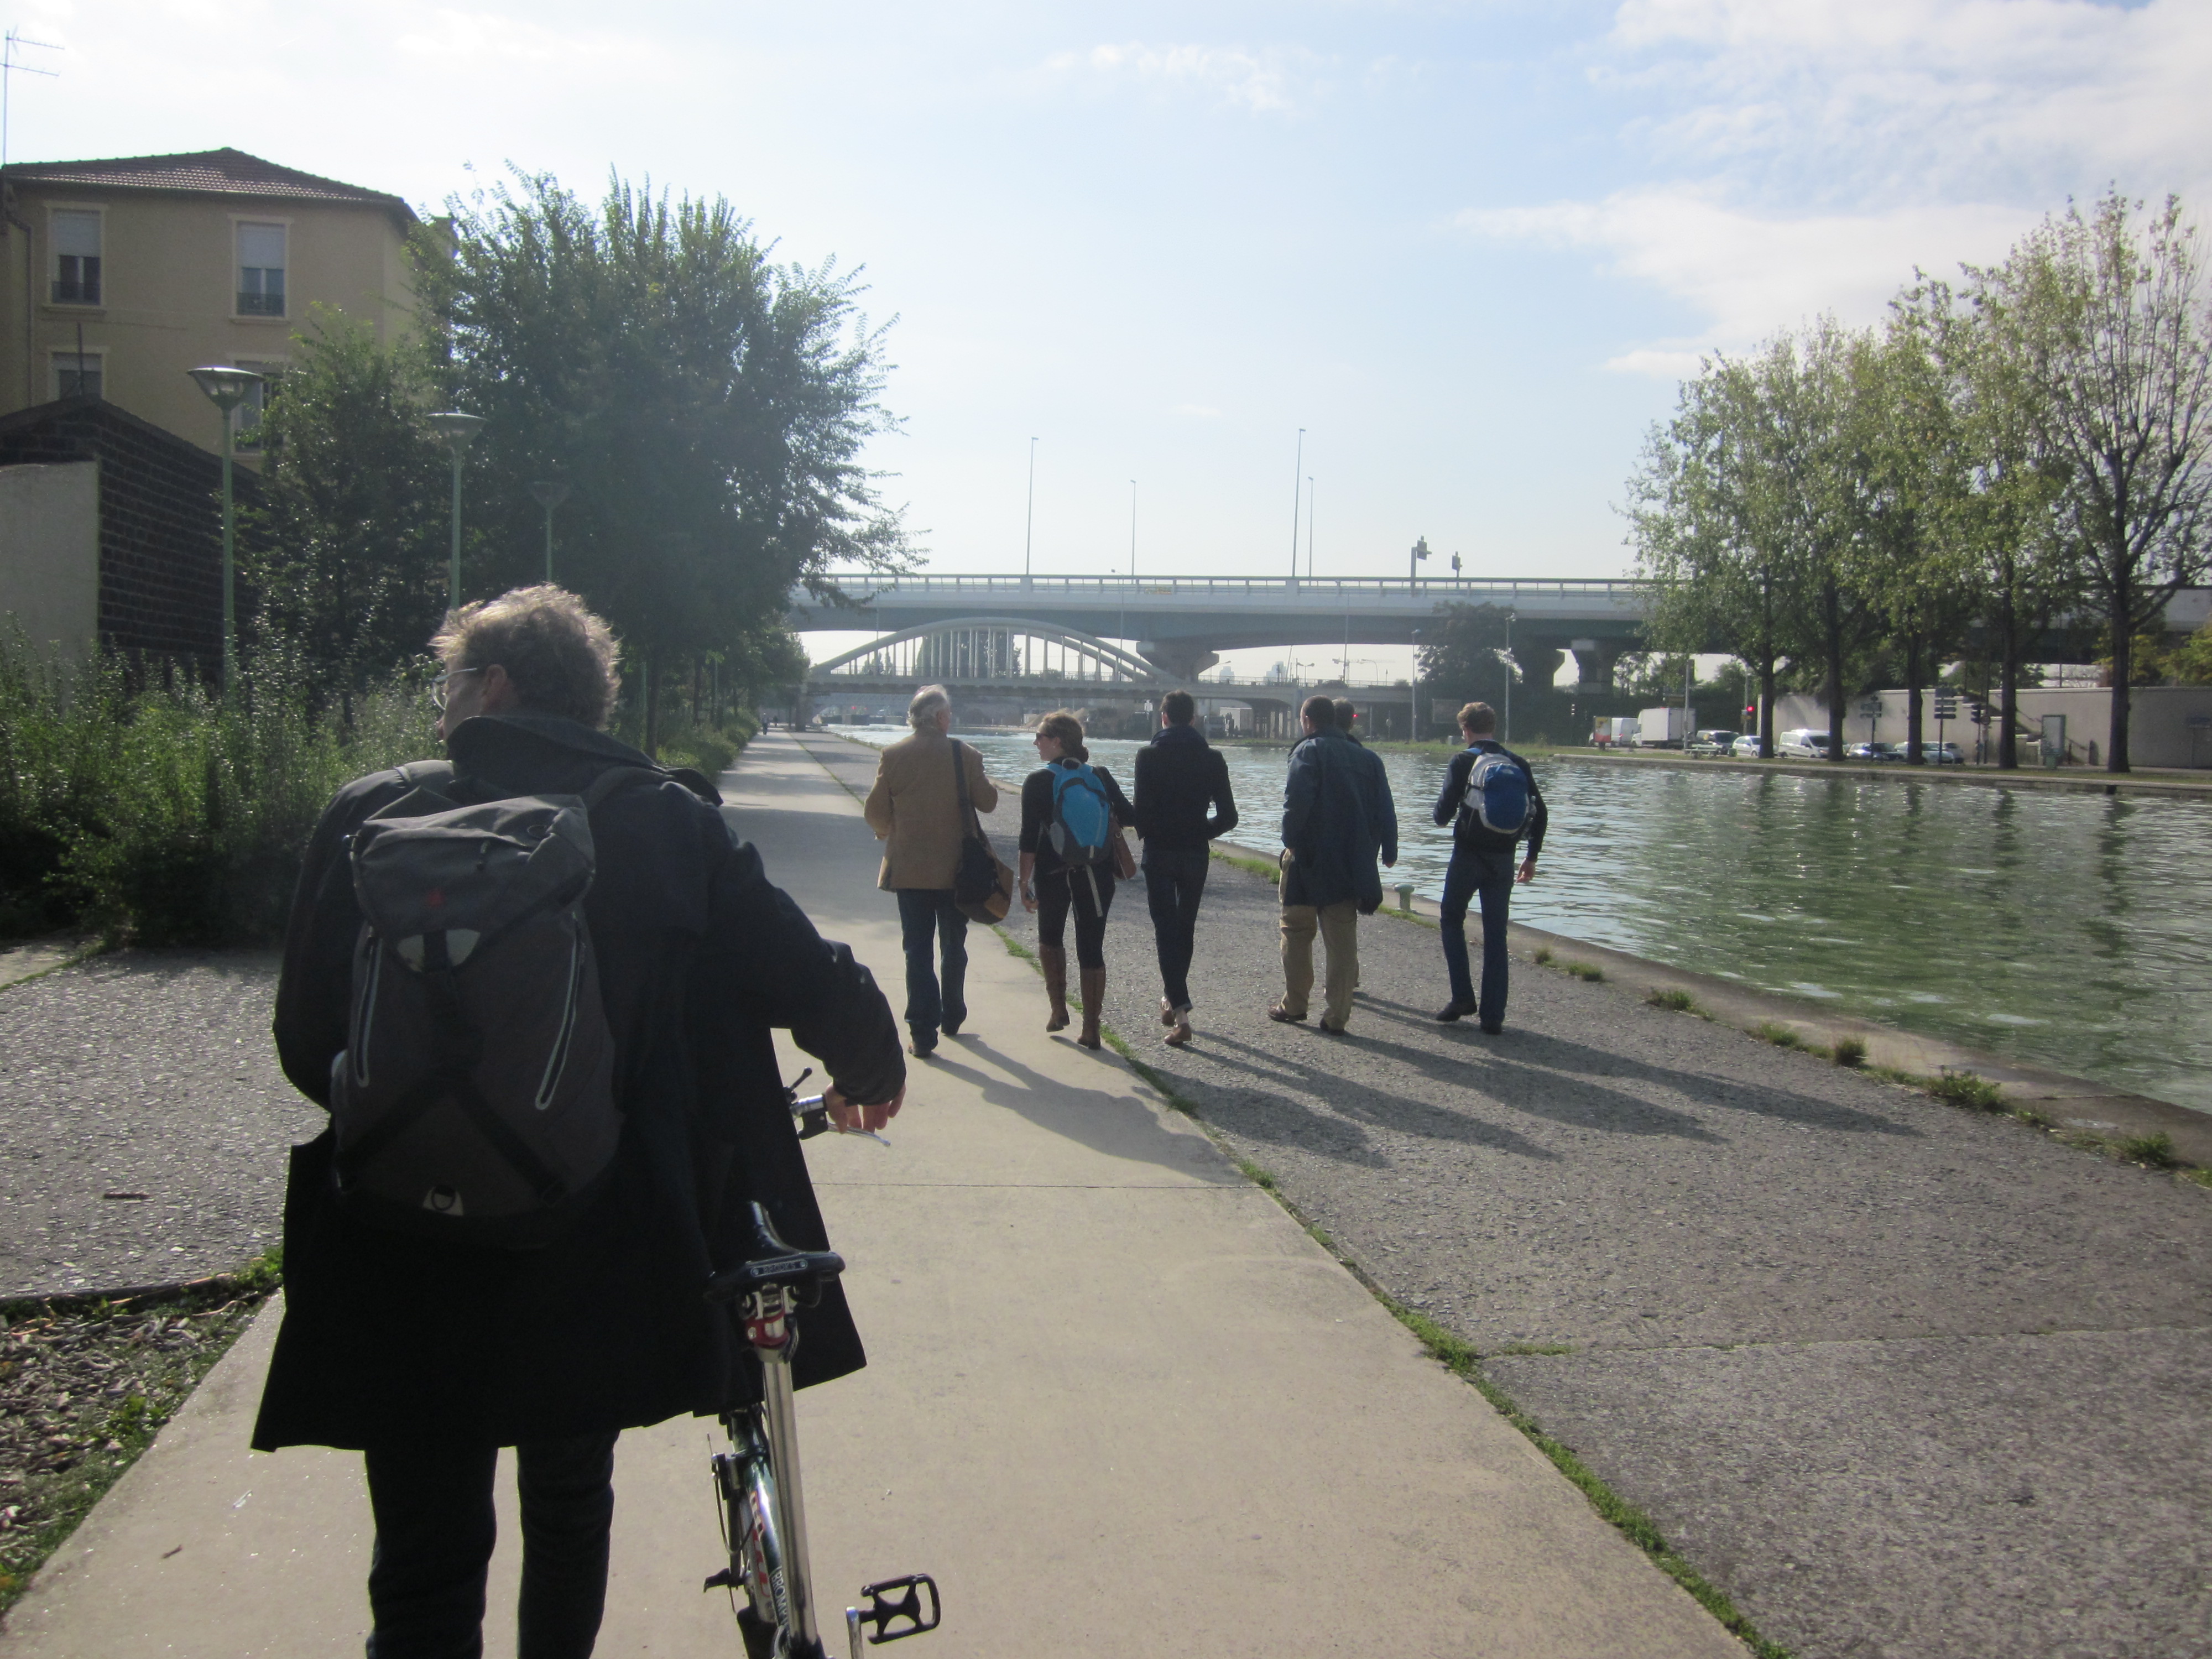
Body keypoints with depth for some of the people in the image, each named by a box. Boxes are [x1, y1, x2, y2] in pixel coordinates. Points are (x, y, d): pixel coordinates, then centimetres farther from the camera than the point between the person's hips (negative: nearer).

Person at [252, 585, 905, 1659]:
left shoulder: (372, 819, -6)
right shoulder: (669, 823, -4)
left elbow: (308, 1044, -4)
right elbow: (812, 984, -6)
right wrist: (870, 1074, 16)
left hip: (412, 1268, -1)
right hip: (604, 1256, 2)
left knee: (426, 1566, 10)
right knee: (572, 1503, 26)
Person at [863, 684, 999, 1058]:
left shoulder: (893, 755, -7)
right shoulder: (965, 755, -9)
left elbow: (876, 813, -4)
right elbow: (987, 802, -1)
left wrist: (888, 833, 17)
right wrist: (992, 785, 21)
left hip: (909, 869, 0)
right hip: (955, 868, 0)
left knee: (918, 951, 3)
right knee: (954, 948, 18)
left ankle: (923, 1034, -1)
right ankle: (951, 1019, 31)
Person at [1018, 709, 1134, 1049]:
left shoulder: (1038, 782, -7)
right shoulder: (1101, 777, 1)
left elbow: (1030, 838, -10)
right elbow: (1130, 817, 1)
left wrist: (1025, 882, -5)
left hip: (1053, 873, -2)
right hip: (1097, 875, 2)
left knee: (1050, 937, 23)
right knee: (1092, 950, 5)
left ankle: (1058, 1010, 18)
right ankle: (1091, 1029, 4)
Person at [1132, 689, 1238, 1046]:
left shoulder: (1149, 756, -7)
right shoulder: (1212, 758, 0)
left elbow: (1141, 809, -14)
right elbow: (1228, 816, -1)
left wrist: (1146, 834, 7)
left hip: (1159, 853, -3)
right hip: (1196, 855, 3)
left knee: (1166, 930, -2)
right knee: (1185, 929, 18)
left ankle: (1180, 1012, -13)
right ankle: (1173, 999, 32)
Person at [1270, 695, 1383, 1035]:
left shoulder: (1308, 751, -7)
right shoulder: (1355, 755, 12)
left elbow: (1297, 802, -20)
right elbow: (1371, 808, 13)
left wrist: (1291, 841, -9)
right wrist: (1366, 852, 15)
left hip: (1310, 857, -5)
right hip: (1350, 862, 5)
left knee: (1297, 931, 10)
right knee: (1342, 940, 5)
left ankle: (1294, 1004, 16)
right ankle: (1336, 1016, 4)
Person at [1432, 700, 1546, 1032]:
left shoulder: (1463, 761, -7)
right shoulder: (1519, 764, 6)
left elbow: (1445, 810, -12)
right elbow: (1540, 814, 6)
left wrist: (1442, 817, 12)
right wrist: (1532, 857, 15)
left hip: (1468, 855, -4)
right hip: (1503, 859, 4)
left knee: (1452, 921, 15)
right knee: (1496, 935, 8)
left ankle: (1463, 998, 6)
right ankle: (1493, 1015, 6)